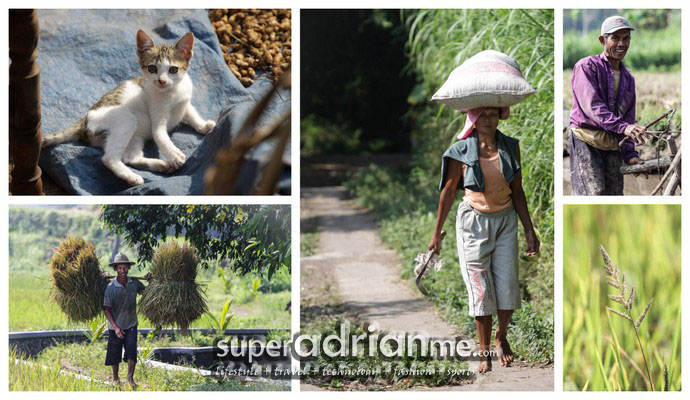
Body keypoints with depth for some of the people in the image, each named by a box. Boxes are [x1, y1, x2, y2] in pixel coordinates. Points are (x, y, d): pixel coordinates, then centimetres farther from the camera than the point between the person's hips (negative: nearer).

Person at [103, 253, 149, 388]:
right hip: (116, 326, -2)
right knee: (115, 354, 9)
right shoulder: (111, 287, -14)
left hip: (131, 325, 2)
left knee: (132, 351, -8)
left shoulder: (134, 283, -5)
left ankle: (130, 377, 8)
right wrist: (115, 327, -19)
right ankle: (115, 378, 29)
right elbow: (107, 309, -12)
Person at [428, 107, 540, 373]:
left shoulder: (510, 147, 1)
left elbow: (517, 191, 6)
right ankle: (484, 351, 8)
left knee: (508, 286, 0)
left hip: (505, 221, 2)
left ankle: (502, 338, 25)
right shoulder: (462, 151, -7)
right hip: (474, 222, -2)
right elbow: (448, 192, 0)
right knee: (480, 288, -2)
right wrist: (437, 233, 3)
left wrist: (529, 230, 5)